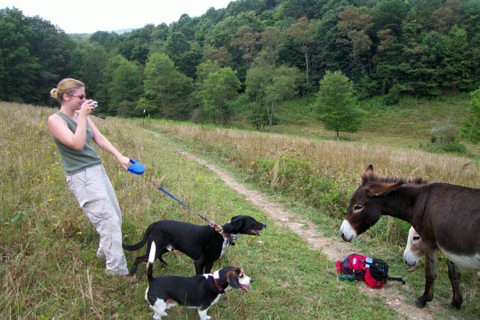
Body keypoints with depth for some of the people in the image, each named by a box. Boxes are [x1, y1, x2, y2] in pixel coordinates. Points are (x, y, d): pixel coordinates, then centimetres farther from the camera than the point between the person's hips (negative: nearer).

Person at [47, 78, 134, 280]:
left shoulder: (81, 115, 11)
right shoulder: (55, 120, -9)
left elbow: (99, 138, 6)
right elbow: (77, 144, -21)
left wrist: (119, 156, -5)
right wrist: (83, 116, -17)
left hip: (98, 171, 8)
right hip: (82, 177, -8)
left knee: (116, 217, 14)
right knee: (110, 222, -8)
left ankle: (104, 252, 38)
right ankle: (117, 270, 4)